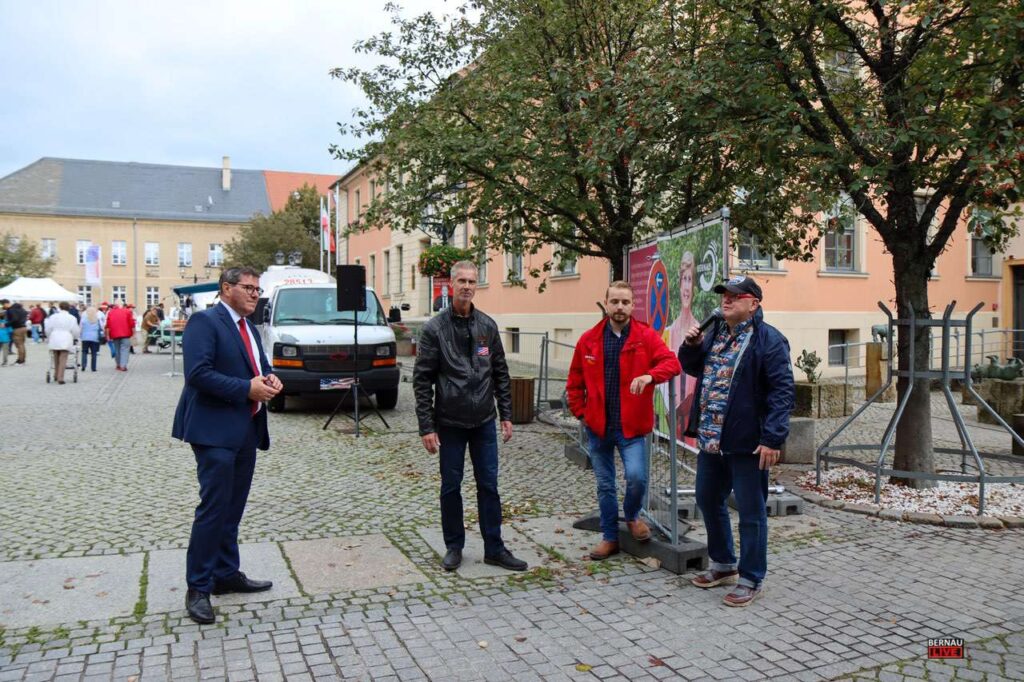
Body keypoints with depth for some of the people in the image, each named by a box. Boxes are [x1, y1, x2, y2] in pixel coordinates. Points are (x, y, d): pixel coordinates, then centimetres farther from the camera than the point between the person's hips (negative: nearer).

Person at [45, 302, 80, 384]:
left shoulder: (53, 317, 4)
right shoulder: (71, 318, -1)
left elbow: (48, 329, 6)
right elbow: (75, 330, 0)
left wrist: (48, 338, 23)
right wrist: (75, 338, 19)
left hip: (54, 341, 3)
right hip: (66, 341, -3)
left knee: (56, 359, 18)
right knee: (63, 360, -4)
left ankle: (56, 375, 27)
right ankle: (60, 378, -10)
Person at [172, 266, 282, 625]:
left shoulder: (250, 327, 17)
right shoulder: (205, 321, -10)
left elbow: (259, 367, 24)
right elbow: (197, 373, -20)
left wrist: (269, 379, 0)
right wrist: (246, 388, -21)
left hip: (247, 430, 9)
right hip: (216, 430, -8)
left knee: (232, 509, 15)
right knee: (214, 508, -5)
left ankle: (226, 574, 27)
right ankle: (198, 588, 7)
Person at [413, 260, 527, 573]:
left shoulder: (488, 326, 5)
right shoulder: (434, 328, -7)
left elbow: (501, 373, 10)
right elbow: (422, 380, -8)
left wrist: (506, 415, 5)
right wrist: (426, 427, -11)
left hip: (484, 422, 3)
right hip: (449, 423, -3)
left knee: (489, 485, 8)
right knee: (451, 486, 8)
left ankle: (494, 549, 18)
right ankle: (454, 547, 24)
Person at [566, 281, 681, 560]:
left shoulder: (646, 336, -3)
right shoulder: (589, 339, 3)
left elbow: (671, 362, -17)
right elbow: (575, 380, 12)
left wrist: (649, 375, -35)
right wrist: (580, 411, 4)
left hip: (631, 425, -2)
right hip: (598, 426, 3)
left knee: (637, 476, -17)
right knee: (605, 484, 12)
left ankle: (632, 516, 17)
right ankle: (610, 537, 29)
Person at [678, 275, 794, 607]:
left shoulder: (768, 339, -13)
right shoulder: (715, 333, 11)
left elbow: (782, 391, -17)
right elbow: (694, 368, 24)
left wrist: (772, 438, -23)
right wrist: (691, 345, 2)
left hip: (745, 442, -8)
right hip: (711, 439, 8)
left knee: (750, 512, 4)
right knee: (708, 500, 19)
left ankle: (750, 580, 18)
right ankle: (723, 565, 37)